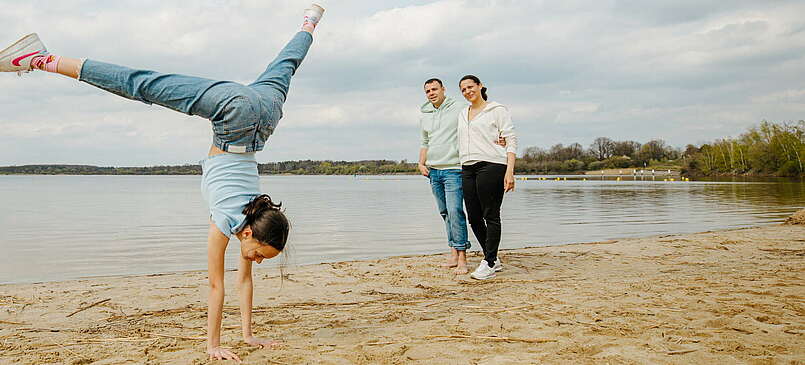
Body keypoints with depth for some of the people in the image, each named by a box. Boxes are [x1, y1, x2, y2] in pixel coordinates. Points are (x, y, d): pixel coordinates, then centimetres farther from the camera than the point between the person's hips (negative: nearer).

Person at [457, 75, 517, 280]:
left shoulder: (497, 110, 3)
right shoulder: (463, 114, 21)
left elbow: (511, 140, -3)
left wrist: (509, 170, -14)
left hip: (491, 165, -7)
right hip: (468, 169, 7)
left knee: (491, 216, -4)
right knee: (474, 217, 5)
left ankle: (489, 264, 1)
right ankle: (493, 260, 19)